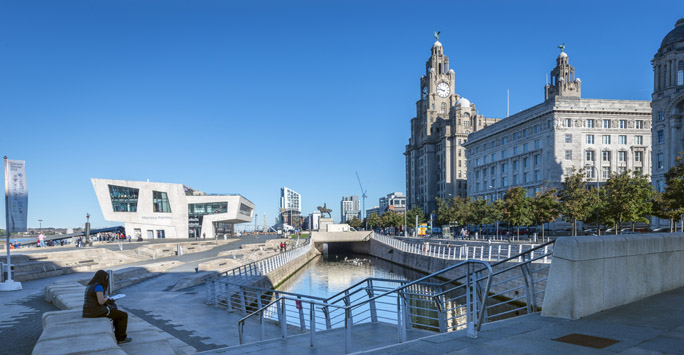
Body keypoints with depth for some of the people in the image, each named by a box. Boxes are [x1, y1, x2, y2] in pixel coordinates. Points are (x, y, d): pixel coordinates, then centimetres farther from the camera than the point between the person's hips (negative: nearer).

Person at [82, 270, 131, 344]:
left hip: (89, 311, 10)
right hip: (97, 311, -10)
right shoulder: (98, 286, -17)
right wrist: (106, 298, 1)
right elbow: (101, 301, -20)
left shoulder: (90, 285, 13)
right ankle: (121, 338, 11)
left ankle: (118, 334, 31)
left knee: (117, 313, 27)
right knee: (124, 315, 2)